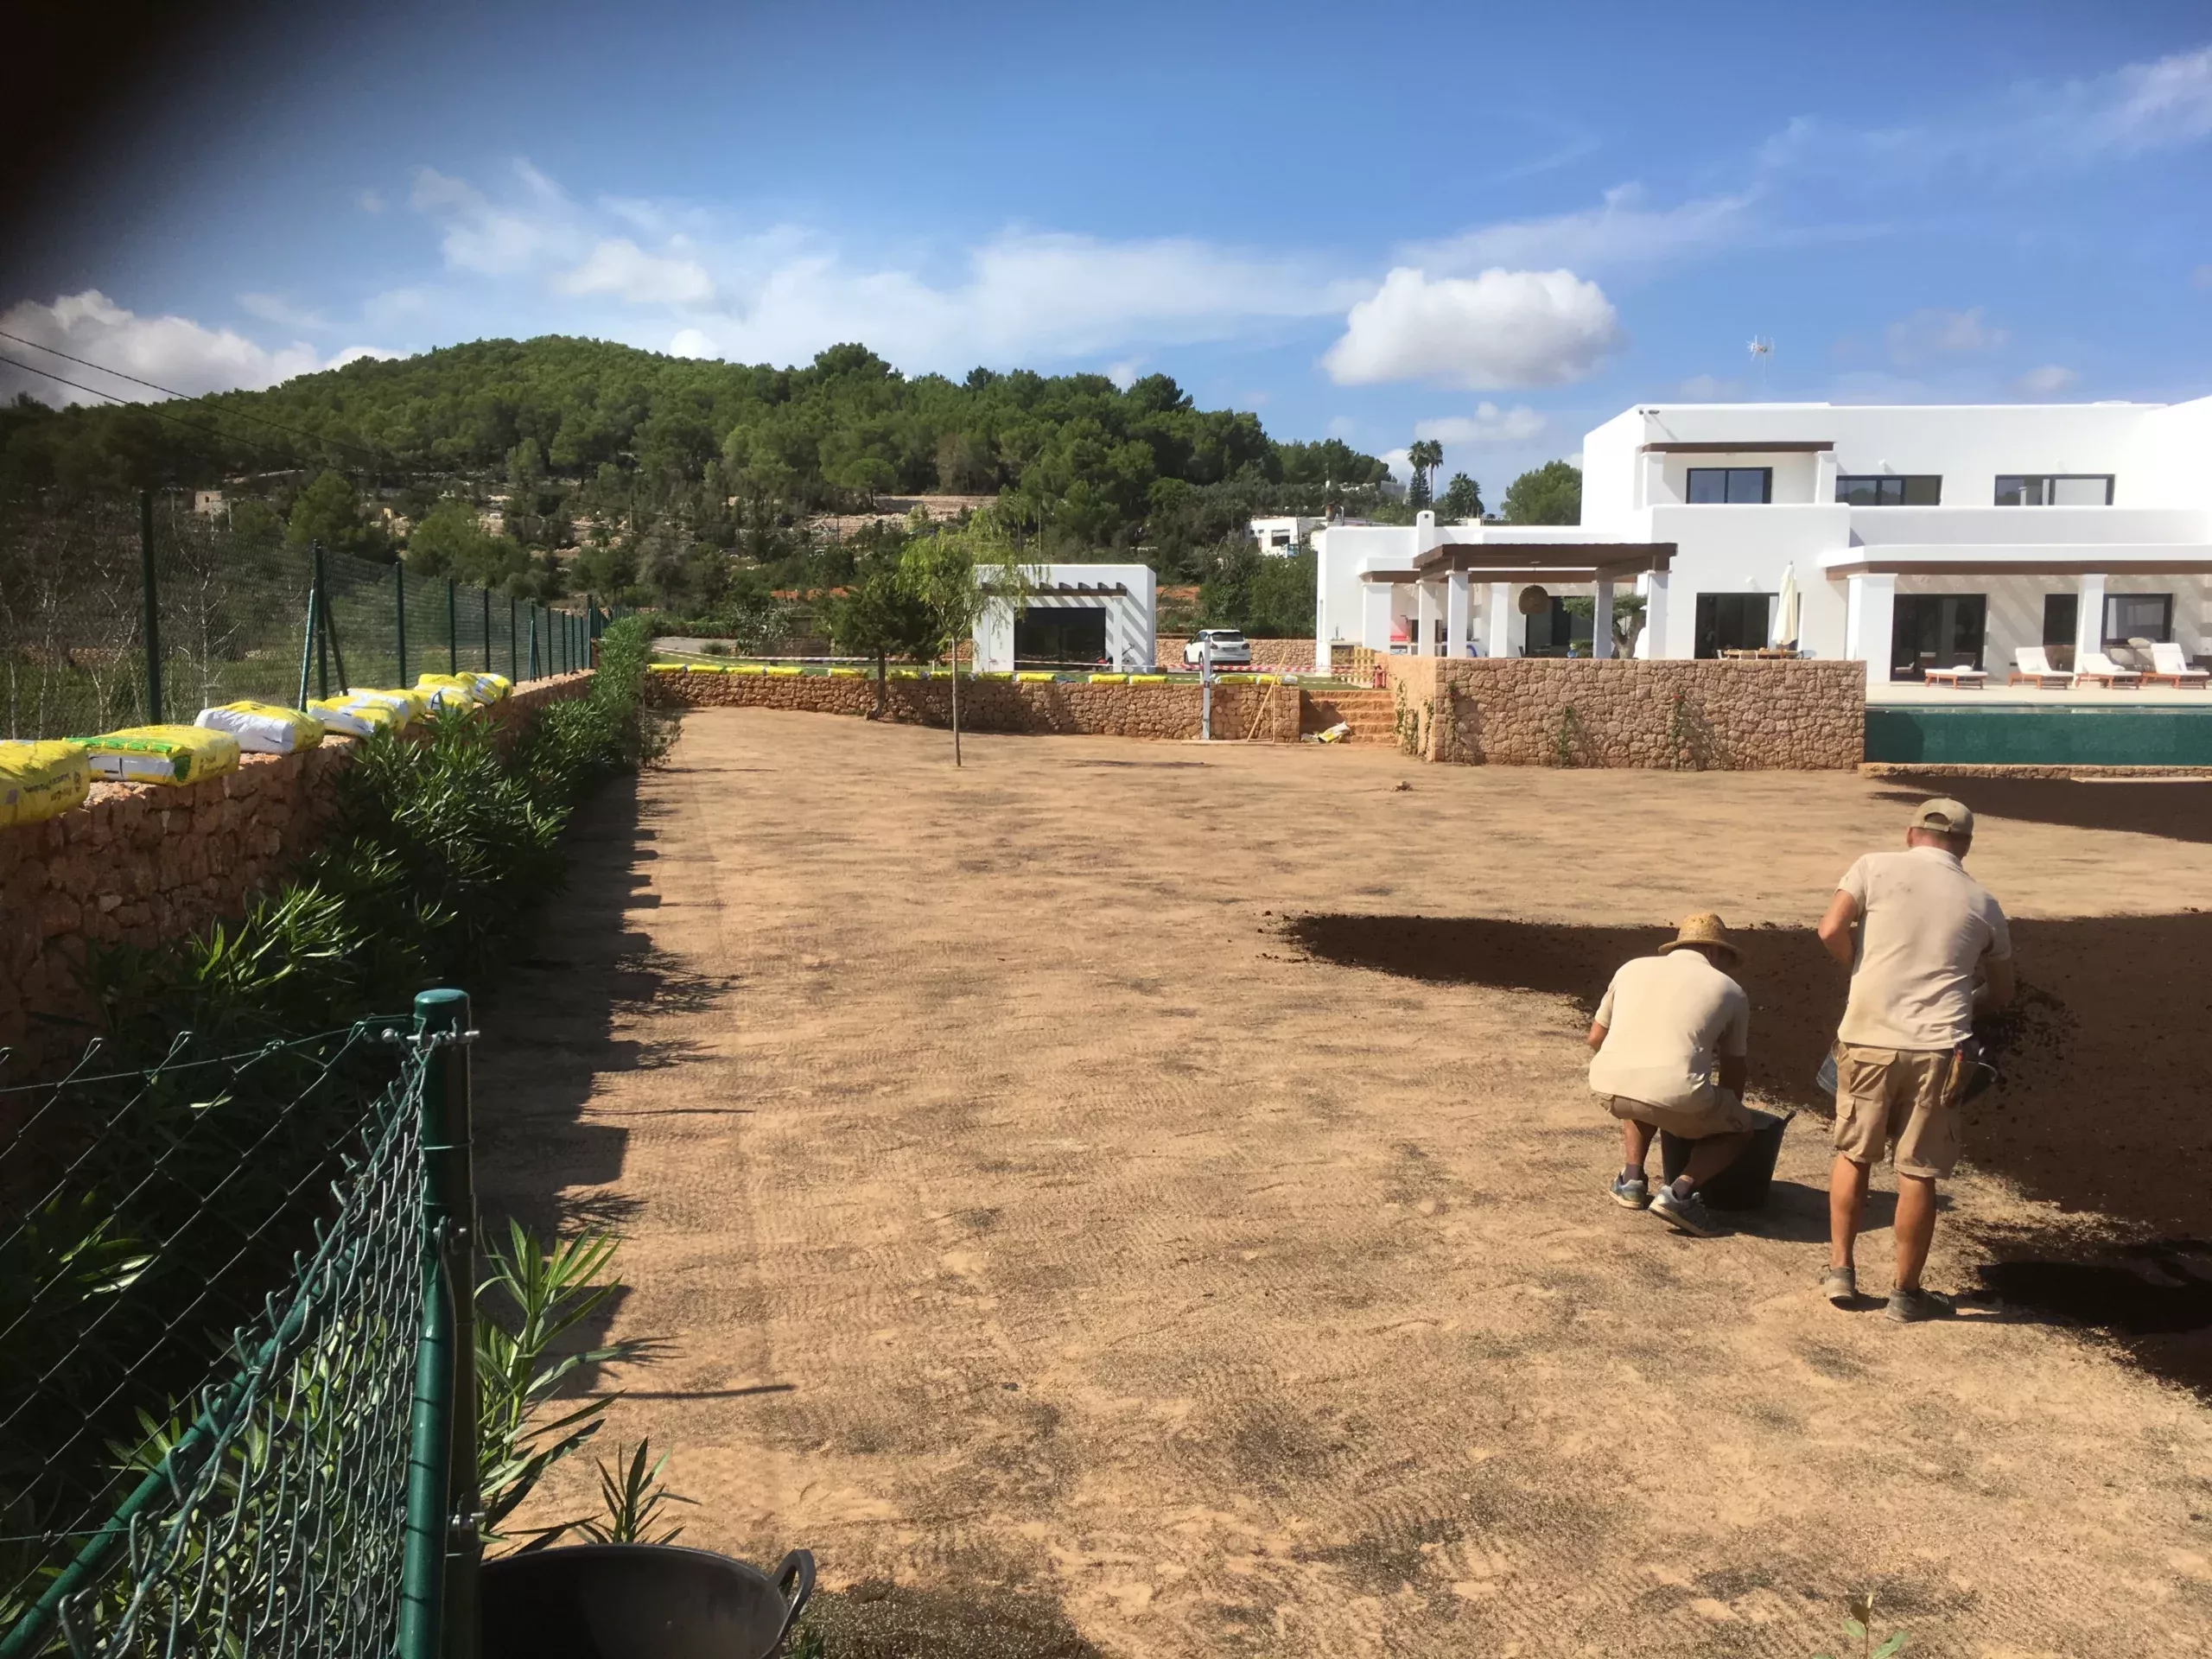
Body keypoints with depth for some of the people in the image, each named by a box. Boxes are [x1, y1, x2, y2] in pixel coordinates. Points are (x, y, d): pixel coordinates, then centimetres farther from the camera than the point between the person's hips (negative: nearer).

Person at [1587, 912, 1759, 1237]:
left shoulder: (1633, 968, 24)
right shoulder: (1730, 991, 19)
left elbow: (1596, 1037, 31)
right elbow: (1733, 1074, 29)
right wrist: (1727, 1114, 48)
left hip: (1607, 1085, 4)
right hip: (1676, 1097, -4)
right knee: (1740, 1129, 25)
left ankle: (1631, 1179, 22)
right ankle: (1680, 1192, 3)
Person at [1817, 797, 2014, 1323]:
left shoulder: (1876, 867, 2)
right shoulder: (1982, 903, 10)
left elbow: (1831, 930, -8)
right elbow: (2002, 993, 19)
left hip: (1867, 1040, 0)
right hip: (1935, 1050, 0)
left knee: (1853, 1154, 18)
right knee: (1918, 1174, 8)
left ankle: (1841, 1271, 22)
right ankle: (1906, 1294, 18)